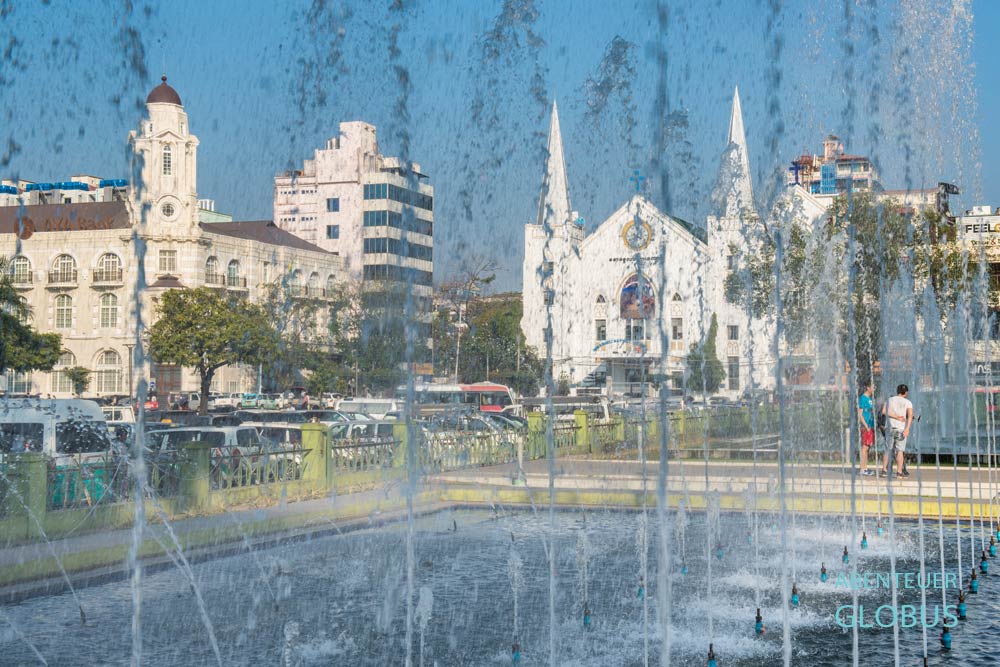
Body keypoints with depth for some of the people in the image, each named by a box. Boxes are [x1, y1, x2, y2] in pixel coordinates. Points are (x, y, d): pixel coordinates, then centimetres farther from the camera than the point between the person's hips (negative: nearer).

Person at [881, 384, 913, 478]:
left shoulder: (889, 400, 10)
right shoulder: (907, 402, 0)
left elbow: (884, 411, -7)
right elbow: (910, 415, -16)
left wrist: (896, 417, -8)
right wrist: (907, 429, -23)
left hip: (890, 428, 3)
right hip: (901, 428, -3)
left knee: (888, 449, 11)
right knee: (900, 450, -2)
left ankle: (884, 470, 11)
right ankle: (899, 472, -4)